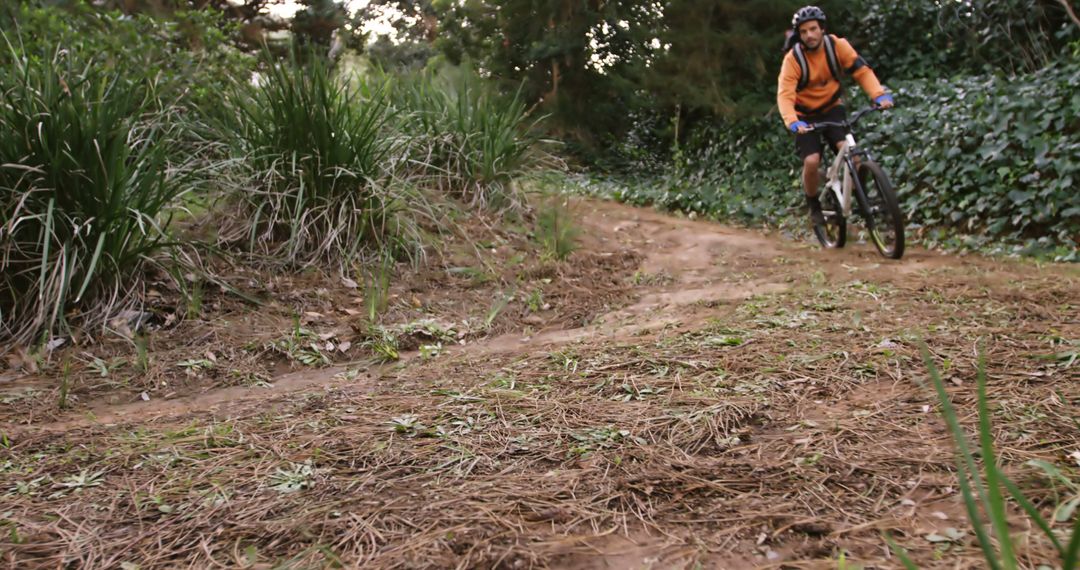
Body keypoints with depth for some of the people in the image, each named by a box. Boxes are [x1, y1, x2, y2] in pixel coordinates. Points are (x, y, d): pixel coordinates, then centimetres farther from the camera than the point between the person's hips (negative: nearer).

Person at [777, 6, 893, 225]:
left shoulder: (837, 45, -15)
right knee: (812, 161, -20)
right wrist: (792, 122, -47)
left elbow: (861, 70, -17)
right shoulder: (793, 58, -22)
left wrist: (880, 95, -34)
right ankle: (813, 205, 7)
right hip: (806, 116, -2)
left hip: (832, 108, 2)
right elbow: (785, 94, -29)